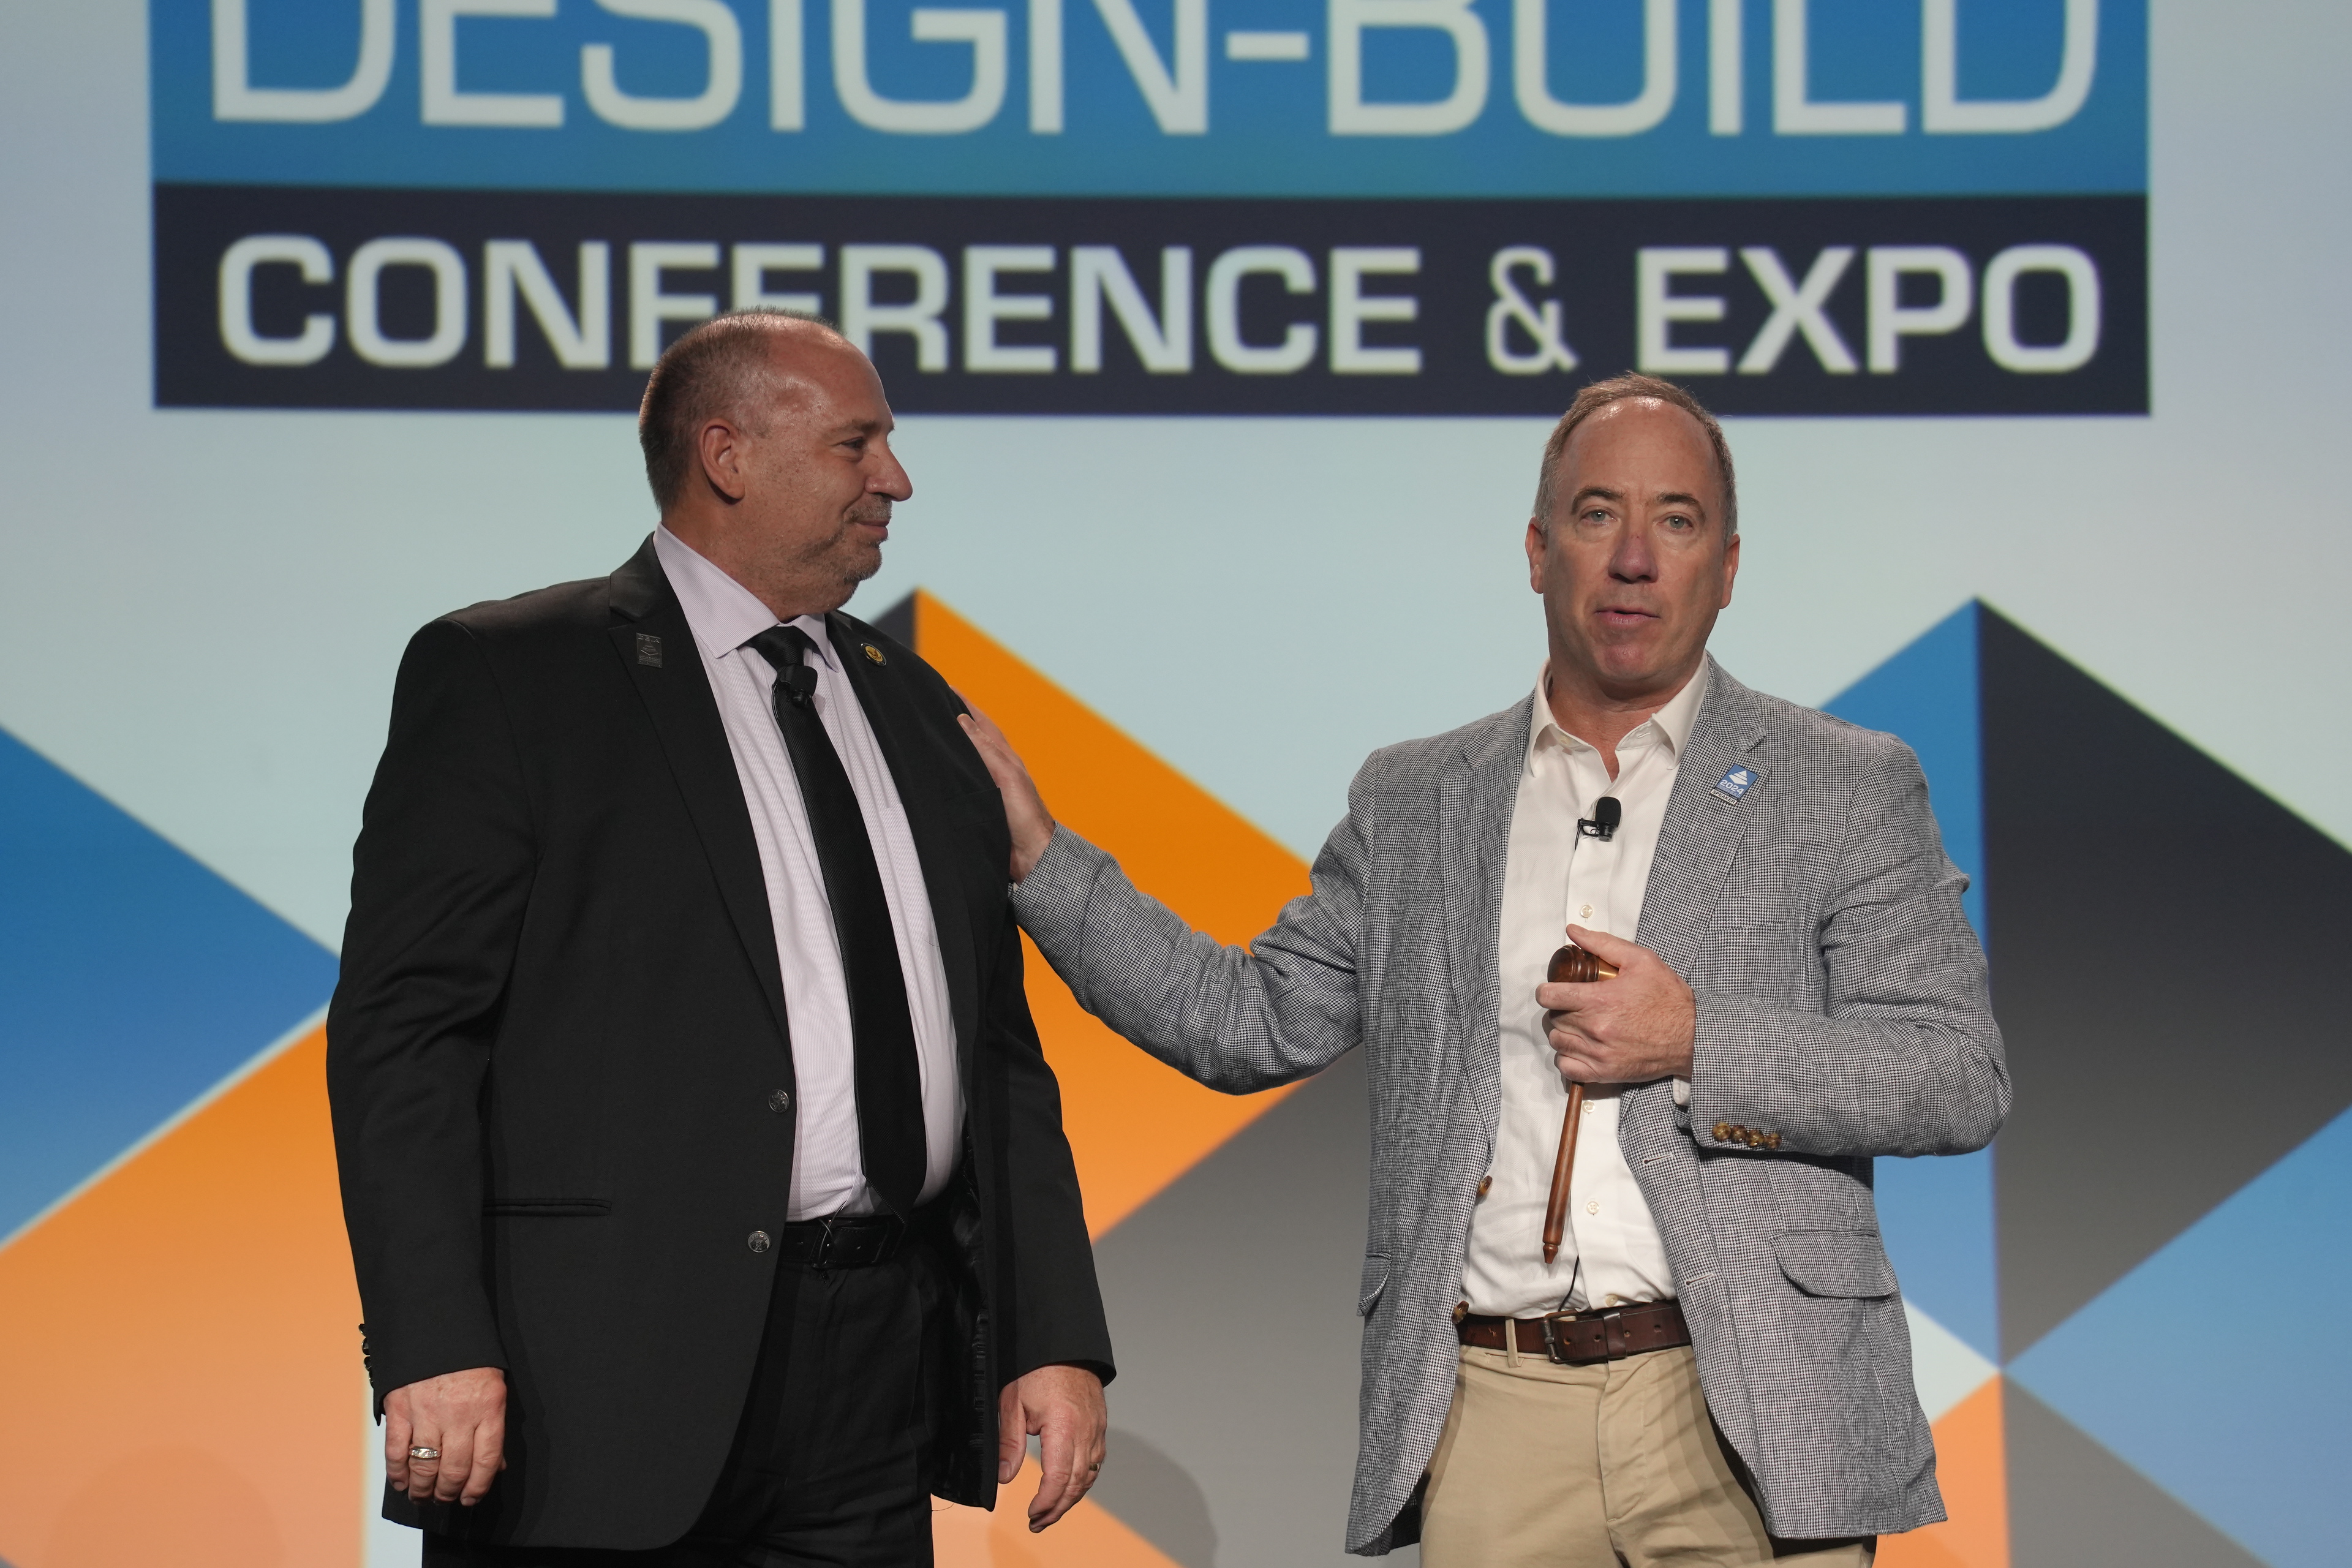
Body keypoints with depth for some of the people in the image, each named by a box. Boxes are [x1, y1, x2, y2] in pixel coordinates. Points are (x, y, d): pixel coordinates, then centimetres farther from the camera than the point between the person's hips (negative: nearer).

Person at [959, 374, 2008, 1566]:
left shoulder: (1847, 789, 5)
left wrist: (1698, 1045, -13)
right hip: (1489, 1416, 2)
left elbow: (1961, 1078, -1)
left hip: (1747, 1421, -2)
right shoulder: (1411, 804, 15)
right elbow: (1249, 1022, 18)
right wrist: (1037, 855, 11)